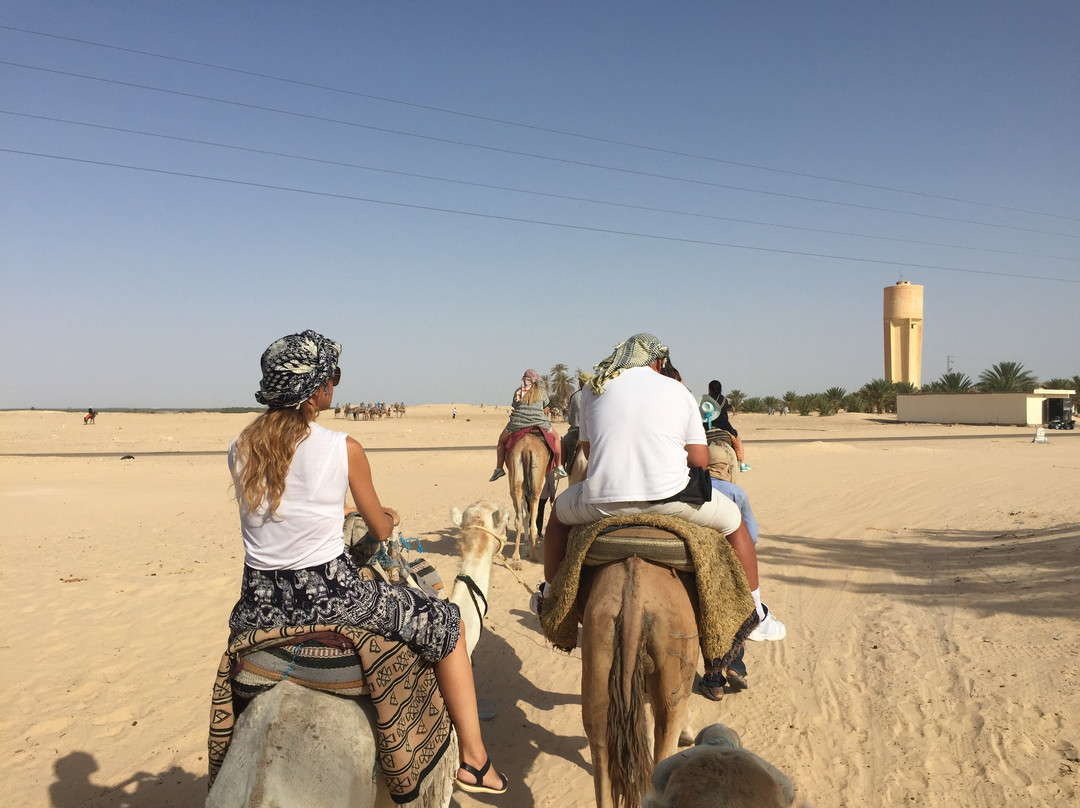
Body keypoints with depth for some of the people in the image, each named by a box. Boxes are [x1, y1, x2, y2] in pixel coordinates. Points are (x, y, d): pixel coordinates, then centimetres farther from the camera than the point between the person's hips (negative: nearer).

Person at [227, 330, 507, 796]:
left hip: (260, 602, 5)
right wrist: (389, 516, 25)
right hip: (330, 595, -5)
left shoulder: (239, 450, 0)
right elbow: (381, 530, 0)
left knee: (238, 628, 41)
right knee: (448, 624, 14)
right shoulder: (344, 450, -12)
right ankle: (474, 761, 18)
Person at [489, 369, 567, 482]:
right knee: (555, 438, 24)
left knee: (502, 441, 24)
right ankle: (559, 467, 19)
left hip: (517, 423, 1)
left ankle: (499, 468, 14)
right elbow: (545, 411, 19)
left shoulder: (518, 392, 16)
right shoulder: (541, 391, 13)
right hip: (538, 422, -1)